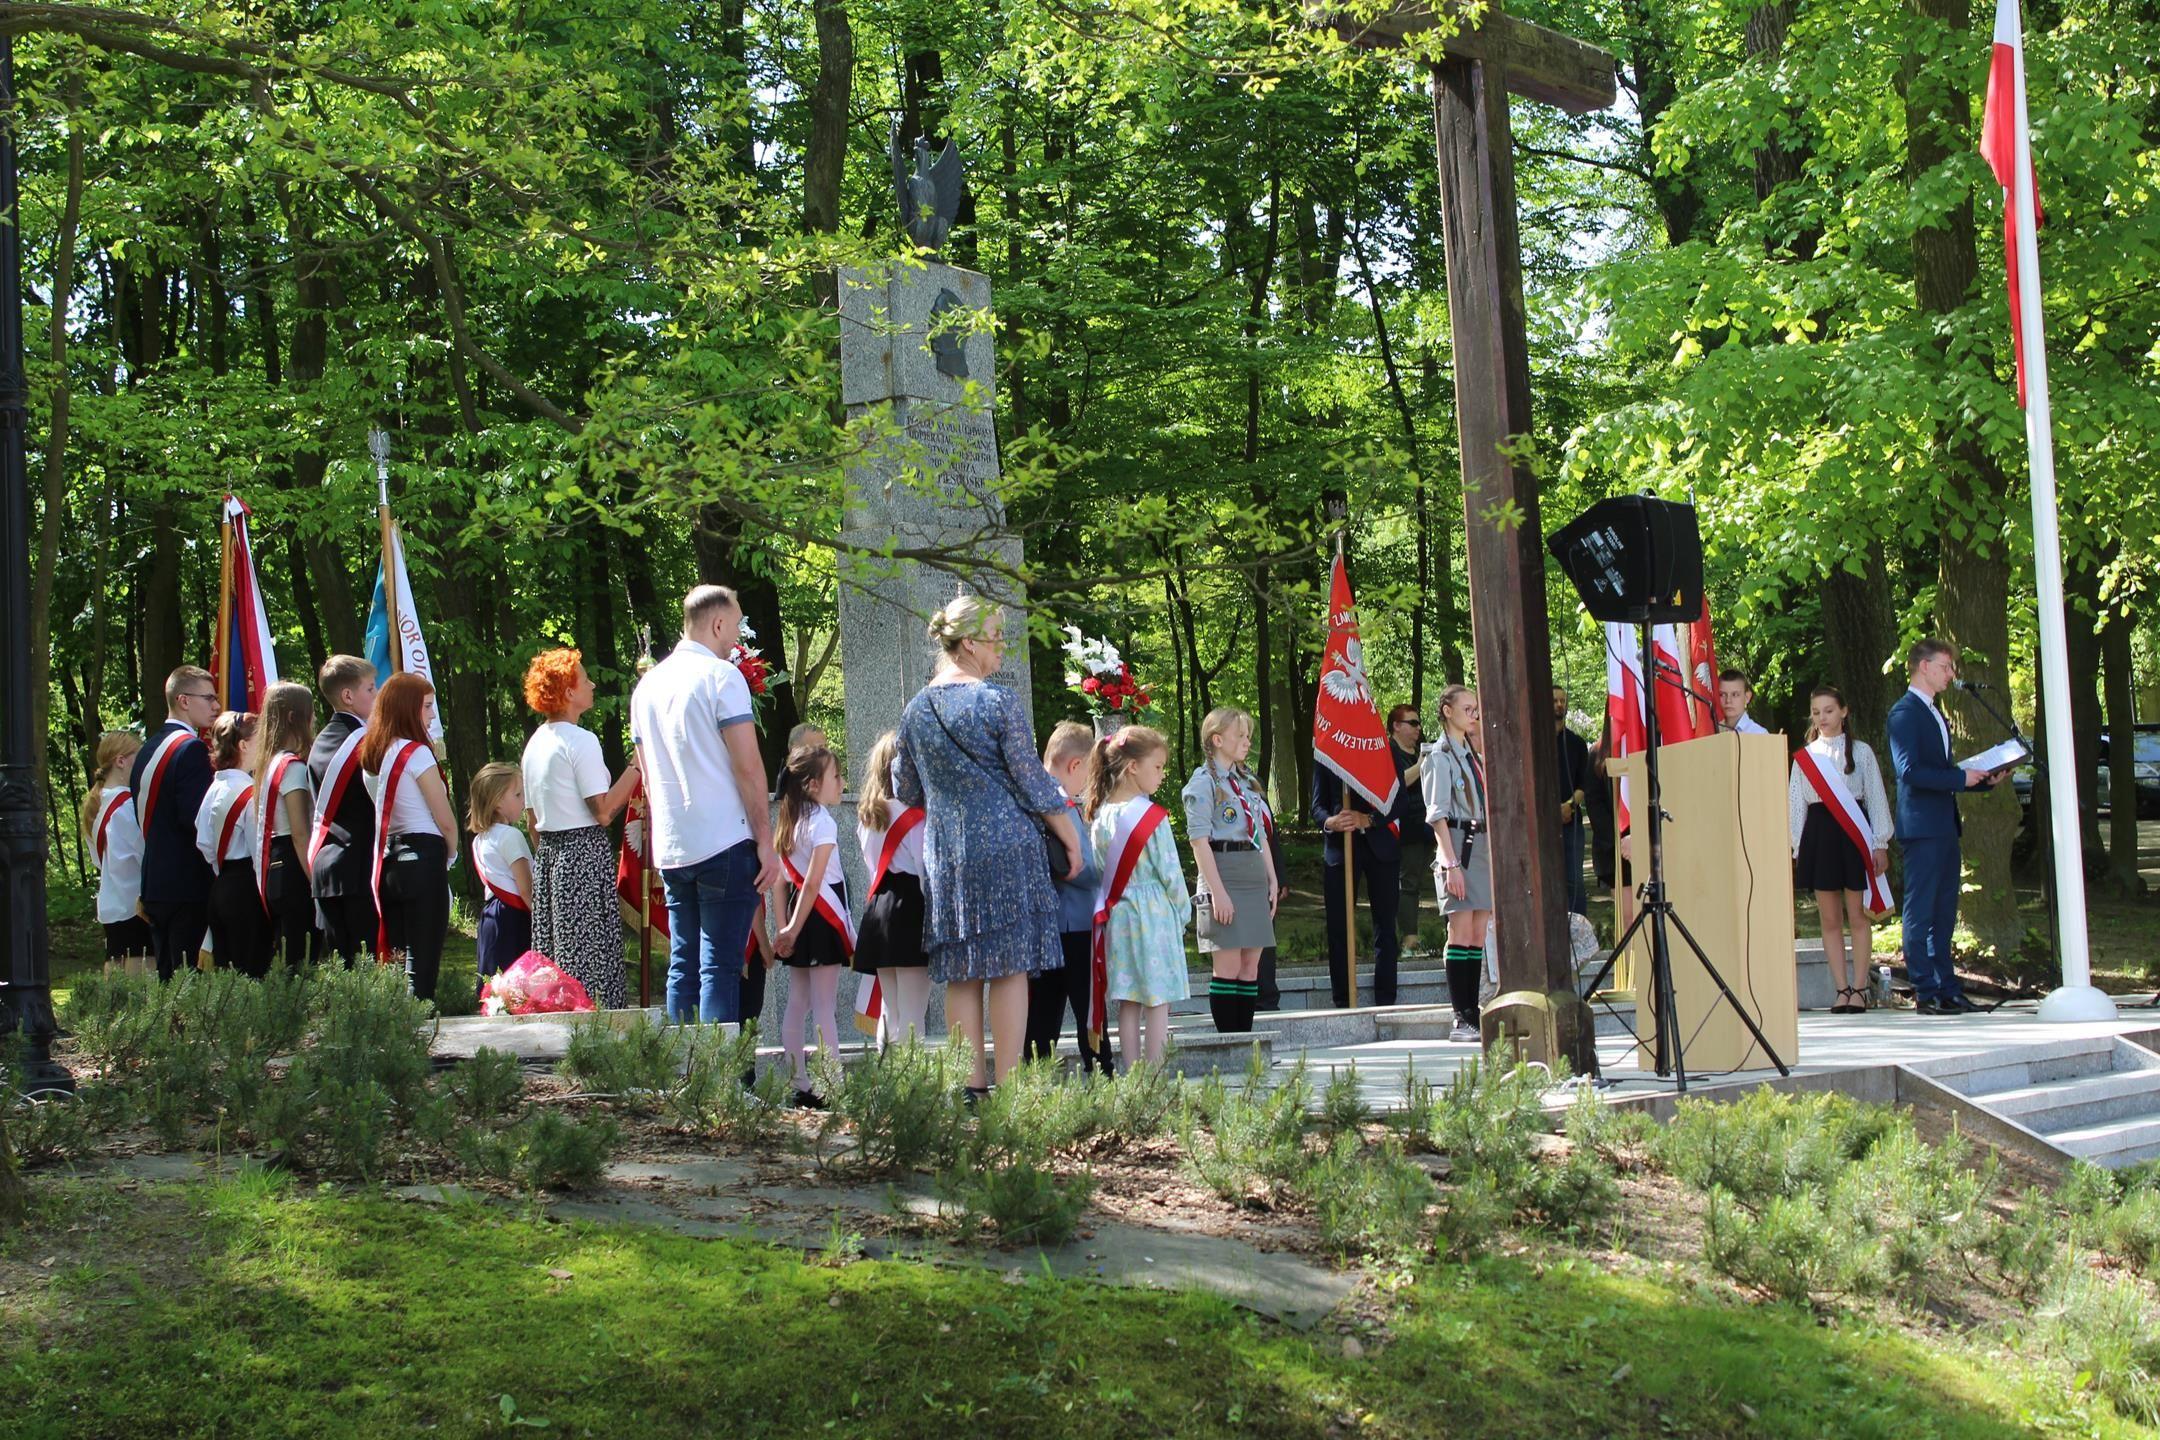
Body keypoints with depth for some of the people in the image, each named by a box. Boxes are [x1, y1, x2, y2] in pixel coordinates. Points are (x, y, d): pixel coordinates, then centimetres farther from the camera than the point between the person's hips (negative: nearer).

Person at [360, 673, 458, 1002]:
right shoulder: (416, 753, -11)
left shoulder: (372, 755, 12)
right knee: (422, 964, -6)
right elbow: (446, 821, -10)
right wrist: (450, 854, 9)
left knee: (395, 961, 11)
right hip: (423, 860, -8)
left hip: (388, 861, 8)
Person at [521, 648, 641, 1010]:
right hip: (585, 854, -9)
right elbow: (603, 811, -17)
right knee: (591, 956, -7)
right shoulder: (580, 740, -12)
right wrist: (636, 765, -11)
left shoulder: (535, 742, 13)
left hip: (547, 856, 9)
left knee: (555, 953, 9)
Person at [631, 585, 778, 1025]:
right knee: (720, 969, -7)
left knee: (683, 967, 9)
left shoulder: (648, 684, 15)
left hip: (671, 851, 7)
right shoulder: (721, 676, -7)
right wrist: (765, 840, -9)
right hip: (725, 842, -7)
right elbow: (747, 766, -12)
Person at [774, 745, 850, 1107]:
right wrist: (795, 927, -16)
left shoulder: (788, 823, 12)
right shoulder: (823, 822, -13)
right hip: (822, 918, -8)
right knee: (825, 1008, -8)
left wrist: (786, 927, 9)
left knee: (796, 1006, 8)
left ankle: (801, 1087, 11)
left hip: (799, 920, 8)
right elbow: (813, 881, -18)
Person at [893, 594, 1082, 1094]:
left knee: (961, 973, 7)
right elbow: (1032, 781, -7)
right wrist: (1070, 841, 3)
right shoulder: (998, 701, -8)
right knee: (1010, 967, -2)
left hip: (944, 852, 5)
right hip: (1005, 844, -5)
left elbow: (906, 791, 16)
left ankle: (970, 1085, 6)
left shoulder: (916, 710, 8)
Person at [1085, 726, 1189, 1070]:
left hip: (1117, 914, 6)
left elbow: (1097, 870, 8)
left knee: (1127, 1004, 8)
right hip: (1154, 913, -6)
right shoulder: (1151, 816, -12)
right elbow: (1170, 872, -10)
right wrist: (1183, 910, 4)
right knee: (1158, 1002, -1)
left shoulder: (1100, 816, 4)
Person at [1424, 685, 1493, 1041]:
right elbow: (1438, 814, -11)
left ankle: (1474, 1016, 6)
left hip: (1483, 847, 8)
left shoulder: (1475, 755, 18)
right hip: (1459, 845, -7)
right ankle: (1462, 1020, -8)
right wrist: (1451, 863, -18)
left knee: (1478, 936, 5)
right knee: (1461, 934, -8)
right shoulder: (1440, 755, -5)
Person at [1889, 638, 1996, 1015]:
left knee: (1944, 914, 11)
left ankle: (1948, 988, 15)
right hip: (1921, 826, -10)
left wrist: (1984, 779, 11)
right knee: (1920, 913, -6)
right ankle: (1926, 994, -5)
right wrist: (1960, 778, -18)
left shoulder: (1934, 713, 21)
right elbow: (1909, 770, -20)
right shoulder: (1905, 712, -10)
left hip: (1944, 826, 10)